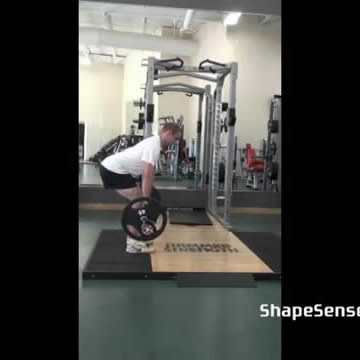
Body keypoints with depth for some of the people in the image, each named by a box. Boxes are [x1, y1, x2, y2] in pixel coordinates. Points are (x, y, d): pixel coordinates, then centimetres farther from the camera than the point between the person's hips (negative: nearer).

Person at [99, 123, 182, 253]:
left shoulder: (154, 142, 14)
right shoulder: (154, 146, -19)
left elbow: (148, 172, 22)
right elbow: (147, 175, -25)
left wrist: (145, 197, 27)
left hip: (114, 168, 11)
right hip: (113, 170, -11)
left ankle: (133, 238, 22)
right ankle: (133, 243, 0)